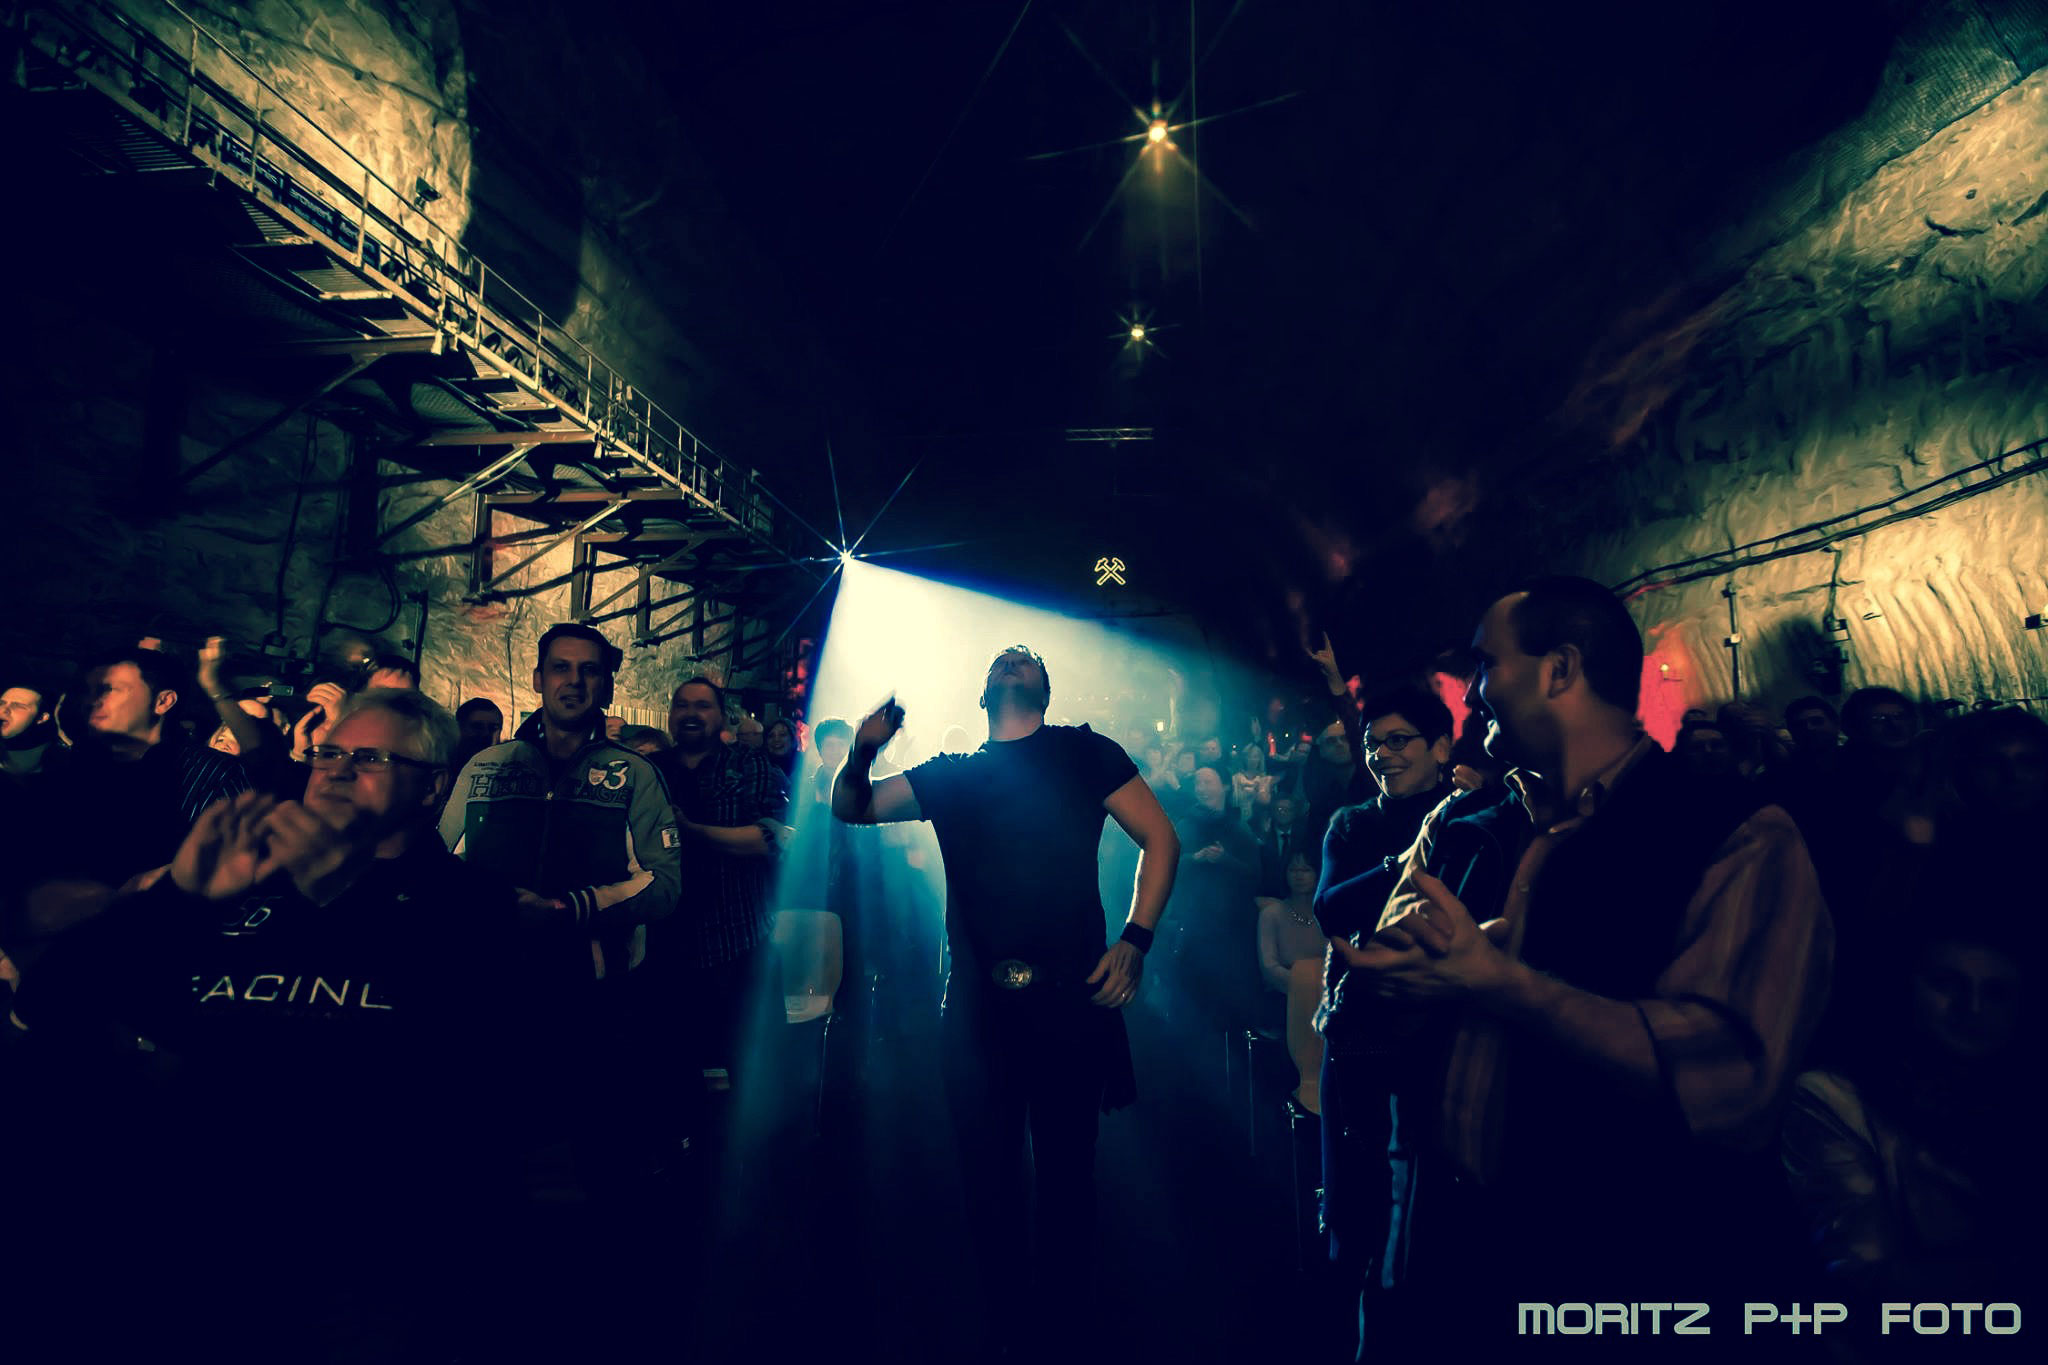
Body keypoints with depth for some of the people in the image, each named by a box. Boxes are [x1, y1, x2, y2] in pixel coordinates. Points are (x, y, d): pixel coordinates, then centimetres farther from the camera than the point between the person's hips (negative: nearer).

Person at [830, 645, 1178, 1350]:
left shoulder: (1084, 753, 5)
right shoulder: (948, 776, 13)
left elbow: (1160, 839, 2)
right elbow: (851, 808, 15)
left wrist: (1134, 942, -9)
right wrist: (863, 750, -7)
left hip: (1070, 995, -2)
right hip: (979, 1001, 3)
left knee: (1066, 1163, 10)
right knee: (988, 1167, 12)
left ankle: (1067, 1319, 32)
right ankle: (1003, 1318, 35)